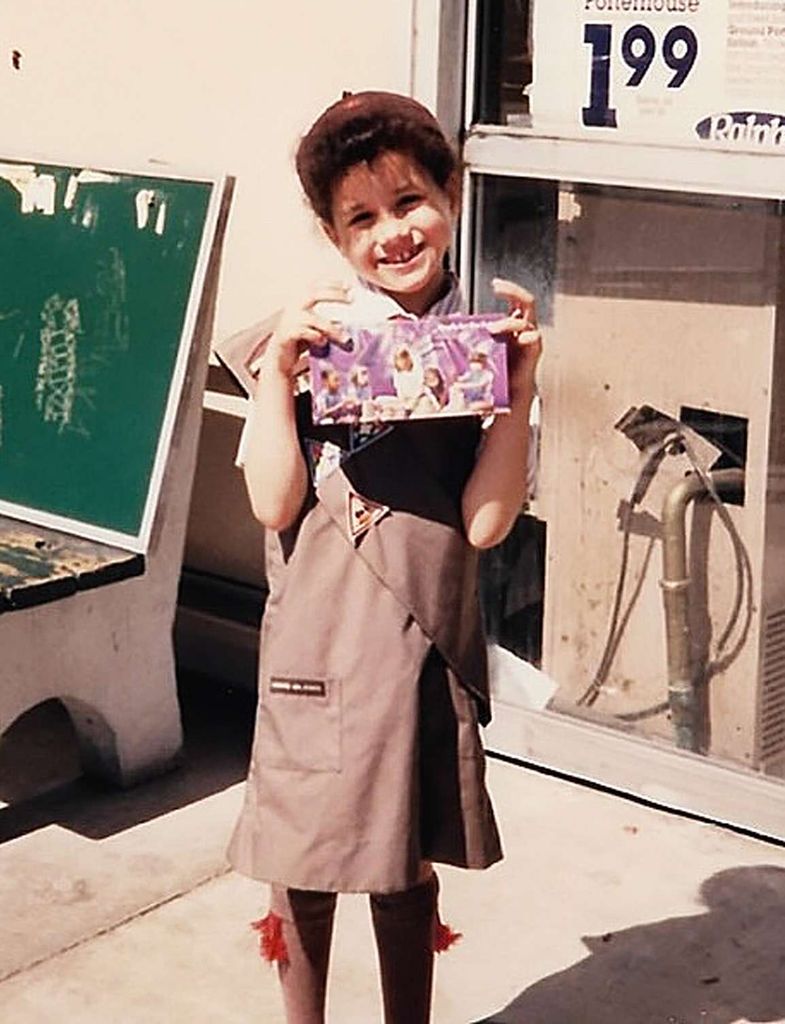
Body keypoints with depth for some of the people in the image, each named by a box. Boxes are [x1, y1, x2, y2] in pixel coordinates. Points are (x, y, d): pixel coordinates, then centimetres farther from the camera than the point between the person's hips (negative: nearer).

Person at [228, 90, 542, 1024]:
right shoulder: (309, 337, -2)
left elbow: (484, 520, -9)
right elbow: (275, 502, -9)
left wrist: (522, 382, -15)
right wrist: (278, 365, -16)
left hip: (424, 638, 1)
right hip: (316, 639, 0)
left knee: (407, 867, 15)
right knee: (303, 859, 11)